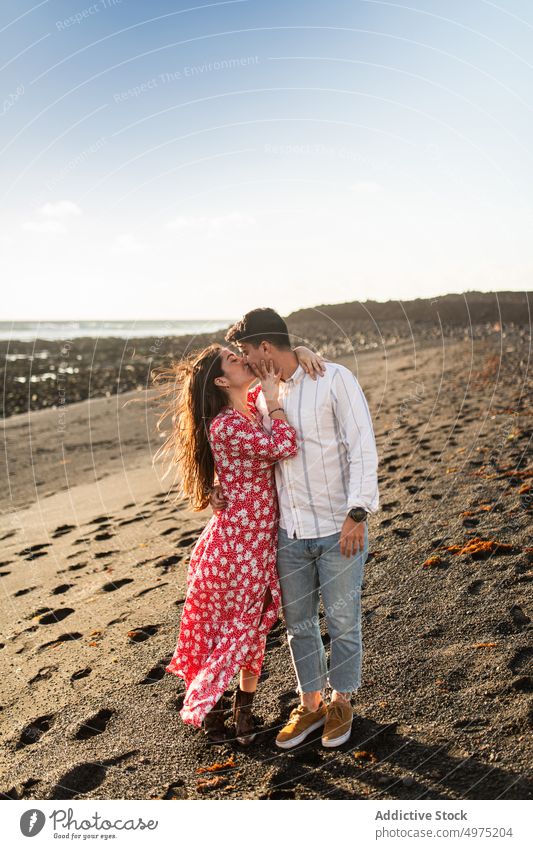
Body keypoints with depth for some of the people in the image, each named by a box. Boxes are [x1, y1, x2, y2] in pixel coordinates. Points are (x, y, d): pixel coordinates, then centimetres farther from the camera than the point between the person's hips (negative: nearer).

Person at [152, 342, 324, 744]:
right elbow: (286, 445, -31)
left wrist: (299, 351, -4)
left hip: (259, 541, 8)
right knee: (235, 629, 8)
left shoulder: (249, 408, 5)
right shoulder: (228, 426, -21)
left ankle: (245, 707, 38)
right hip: (236, 546, -8)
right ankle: (206, 708, 32)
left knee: (254, 625, 19)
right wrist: (272, 397, -20)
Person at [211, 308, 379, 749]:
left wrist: (356, 514, -20)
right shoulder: (264, 395, 7)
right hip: (290, 532, 6)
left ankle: (342, 702, 33)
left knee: (343, 622, 10)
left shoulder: (335, 380, -11)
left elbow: (363, 449, -14)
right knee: (298, 623, 15)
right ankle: (310, 704, 35)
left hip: (339, 530, -5)